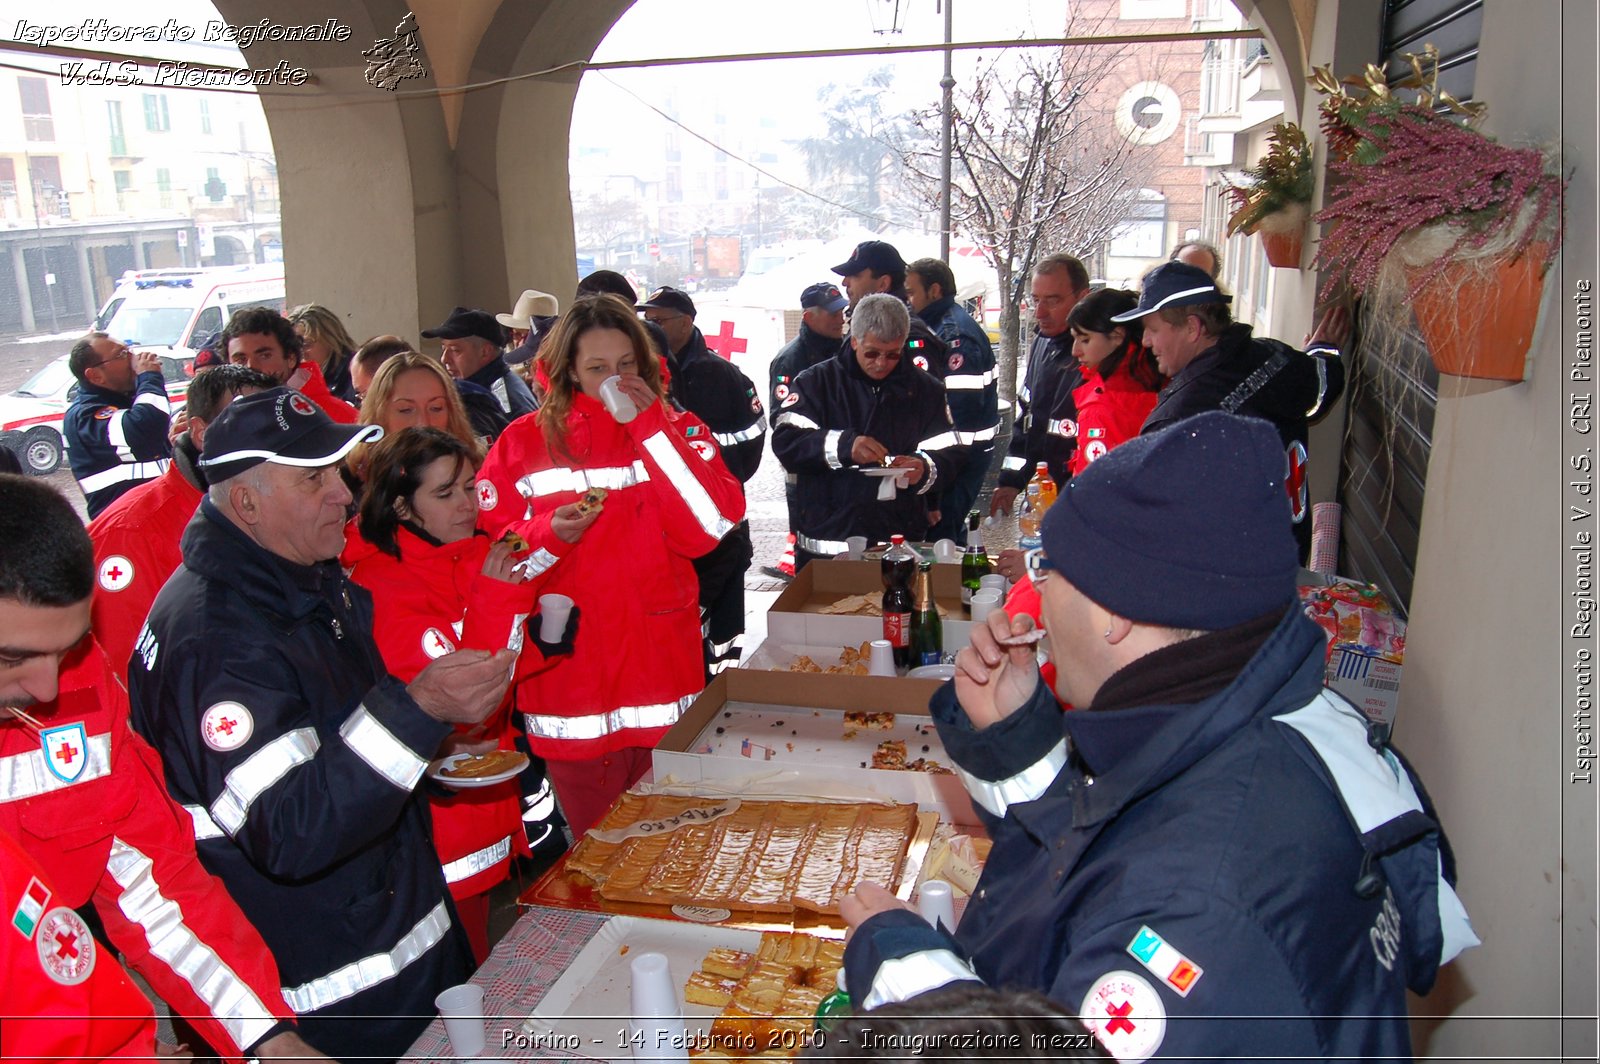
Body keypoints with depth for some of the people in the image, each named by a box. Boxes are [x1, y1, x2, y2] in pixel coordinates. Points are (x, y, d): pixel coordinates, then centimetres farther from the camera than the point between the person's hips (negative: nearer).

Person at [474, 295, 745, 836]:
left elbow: (712, 526, -12)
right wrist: (549, 534, -17)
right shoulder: (524, 443, 4)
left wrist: (649, 427, -12)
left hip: (662, 666, 1)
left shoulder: (676, 431, 5)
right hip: (570, 675, 0)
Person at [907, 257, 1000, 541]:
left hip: (960, 453, -10)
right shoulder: (942, 326, 16)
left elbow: (961, 405, -24)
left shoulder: (955, 334, -17)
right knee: (949, 530, 18)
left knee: (939, 532, -8)